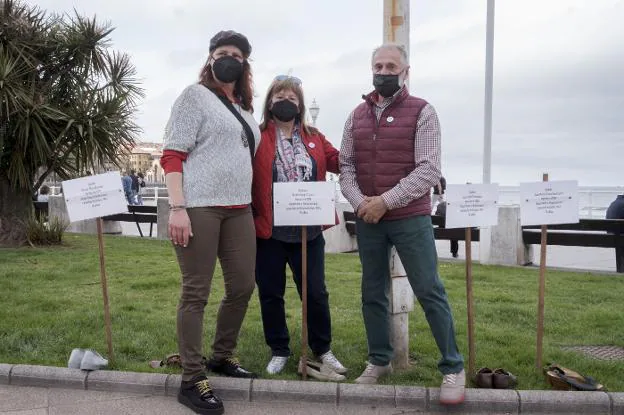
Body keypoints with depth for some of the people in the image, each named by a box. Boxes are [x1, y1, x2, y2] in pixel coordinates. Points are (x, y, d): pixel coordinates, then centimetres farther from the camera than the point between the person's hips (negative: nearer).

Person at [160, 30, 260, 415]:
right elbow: (172, 155, -9)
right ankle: (192, 379, 6)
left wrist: (251, 205, 19)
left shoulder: (245, 108, 20)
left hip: (239, 209, 8)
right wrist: (177, 208, -19)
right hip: (199, 207, -7)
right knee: (196, 293, -3)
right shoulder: (196, 95, -1)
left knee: (243, 286, 11)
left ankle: (223, 355, 30)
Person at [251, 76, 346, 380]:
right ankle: (279, 352, 27)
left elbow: (340, 161, 6)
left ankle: (322, 351, 27)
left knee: (316, 293, 8)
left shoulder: (314, 138, 12)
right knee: (270, 294, 9)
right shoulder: (257, 137, -2)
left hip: (308, 231, 3)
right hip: (268, 231, -2)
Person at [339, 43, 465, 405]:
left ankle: (453, 367, 10)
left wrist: (386, 201, -17)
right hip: (367, 221, 5)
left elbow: (429, 170, -11)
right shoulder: (357, 116, 12)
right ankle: (379, 361, 26)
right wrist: (359, 202, -9)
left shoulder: (422, 112, -2)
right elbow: (346, 165, 9)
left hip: (410, 218, -4)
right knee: (373, 293, 11)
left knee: (430, 291, -2)